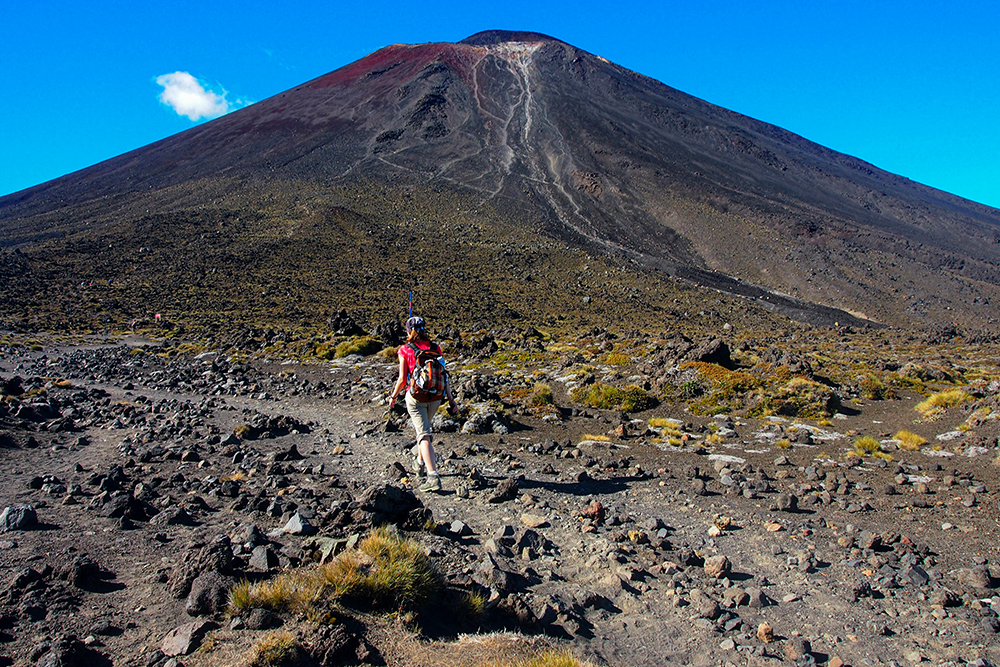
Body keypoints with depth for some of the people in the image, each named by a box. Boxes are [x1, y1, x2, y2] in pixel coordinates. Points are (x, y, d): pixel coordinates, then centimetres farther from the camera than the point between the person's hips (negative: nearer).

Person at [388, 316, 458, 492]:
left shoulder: (405, 350, -6)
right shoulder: (435, 348, 3)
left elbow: (402, 379, -7)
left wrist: (393, 397, 10)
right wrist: (450, 399, 6)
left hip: (415, 396, -4)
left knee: (423, 434, -8)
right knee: (424, 427, 28)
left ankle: (433, 475, -20)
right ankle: (420, 461, 45)